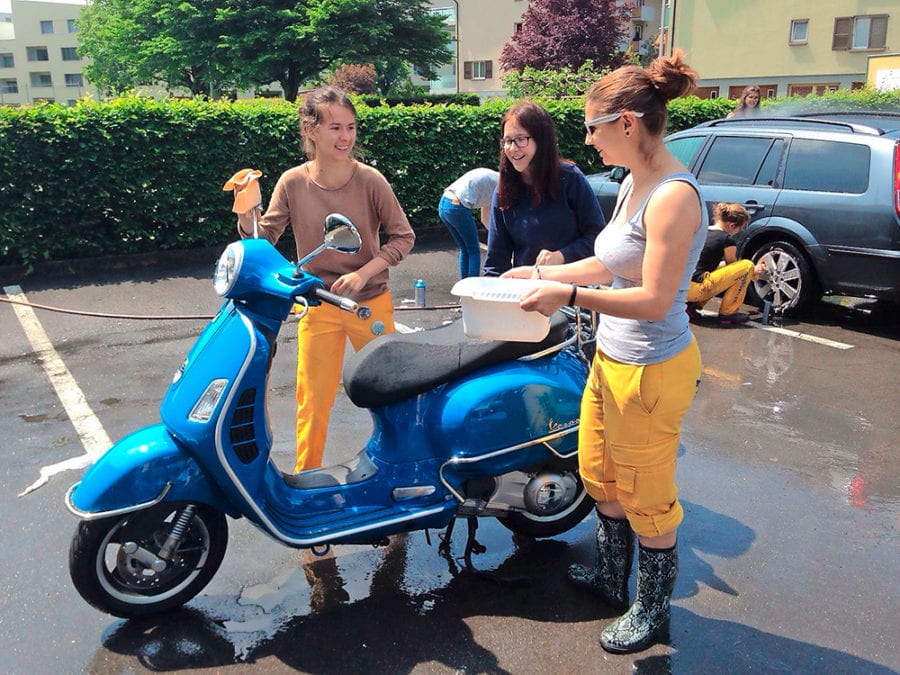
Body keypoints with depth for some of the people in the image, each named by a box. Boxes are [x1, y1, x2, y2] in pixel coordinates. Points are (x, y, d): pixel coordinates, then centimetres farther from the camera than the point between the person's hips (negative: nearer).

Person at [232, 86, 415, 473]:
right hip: (319, 307, 1)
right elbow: (263, 242, -1)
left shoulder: (369, 181, -13)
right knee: (313, 402, 5)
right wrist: (246, 212, -20)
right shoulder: (293, 183, -7)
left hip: (371, 303, 0)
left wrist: (363, 274, -16)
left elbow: (403, 237, -5)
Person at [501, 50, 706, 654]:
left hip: (651, 372, -10)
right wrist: (541, 272, 13)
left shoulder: (674, 196, -23)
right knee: (599, 474, 23)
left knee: (647, 498, 9)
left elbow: (654, 300, -27)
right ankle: (612, 578, 45)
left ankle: (653, 611, 31)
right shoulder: (634, 183, 7)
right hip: (611, 358, 10)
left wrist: (567, 295, -25)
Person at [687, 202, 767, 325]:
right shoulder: (727, 241, -7)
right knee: (747, 266, 0)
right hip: (695, 289, -8)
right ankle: (728, 314, 5)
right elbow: (733, 268, 11)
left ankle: (694, 304, 16)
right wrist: (754, 271, 29)